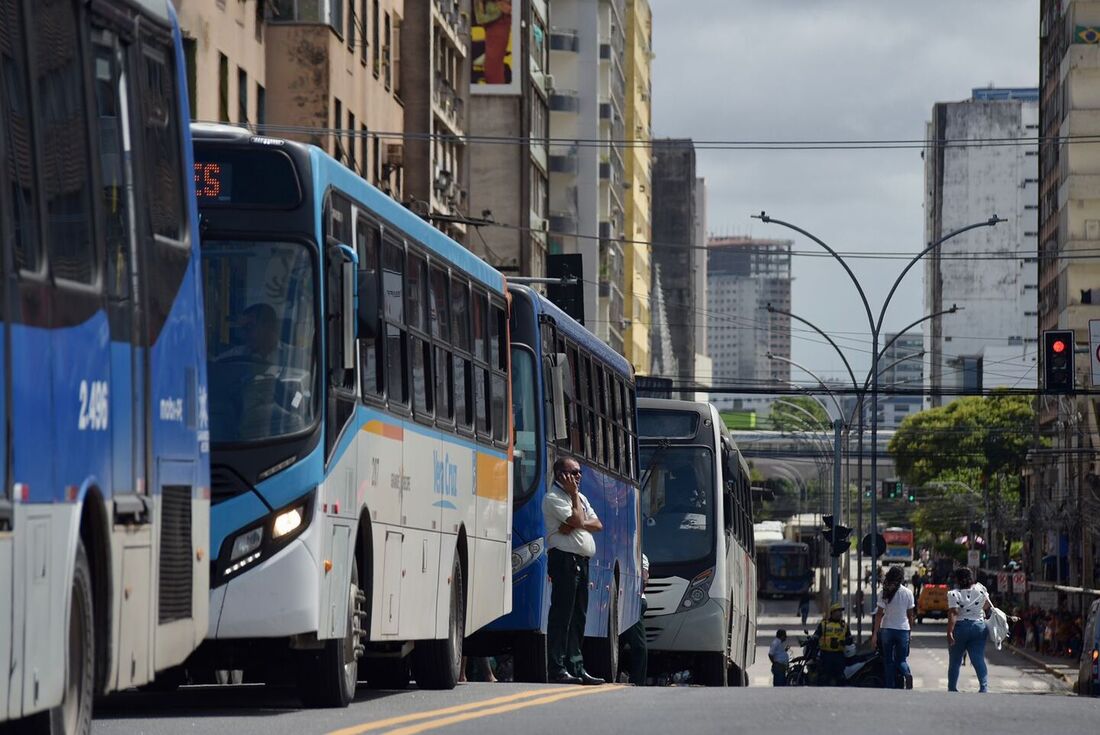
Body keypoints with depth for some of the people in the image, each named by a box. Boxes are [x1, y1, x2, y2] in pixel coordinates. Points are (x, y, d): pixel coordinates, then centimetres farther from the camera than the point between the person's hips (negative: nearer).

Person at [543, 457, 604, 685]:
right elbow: (577, 520, -15)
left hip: (581, 561, 9)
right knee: (561, 615, -11)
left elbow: (598, 525, 12)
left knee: (578, 616, 8)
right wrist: (574, 495, -2)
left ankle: (576, 667, 11)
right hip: (564, 559, -9)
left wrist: (574, 525, -6)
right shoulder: (553, 498, -5)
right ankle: (557, 669, -12)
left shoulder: (581, 498, 22)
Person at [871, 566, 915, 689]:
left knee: (888, 661, 9)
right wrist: (910, 630, 15)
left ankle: (890, 688, 5)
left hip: (887, 629, -1)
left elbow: (879, 614, -7)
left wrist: (875, 634, -5)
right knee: (901, 659, 12)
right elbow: (910, 615, 3)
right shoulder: (908, 593, -2)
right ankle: (907, 674, -20)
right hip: (903, 629, 1)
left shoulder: (885, 592, -6)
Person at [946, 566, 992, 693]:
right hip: (979, 627, 3)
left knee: (954, 661, 11)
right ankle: (984, 686, -16)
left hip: (960, 628, -3)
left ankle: (952, 689, 16)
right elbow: (988, 607, 9)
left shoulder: (954, 594, -11)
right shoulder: (980, 590, 1)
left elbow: (953, 614, -19)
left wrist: (949, 632, -22)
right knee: (979, 660, 0)